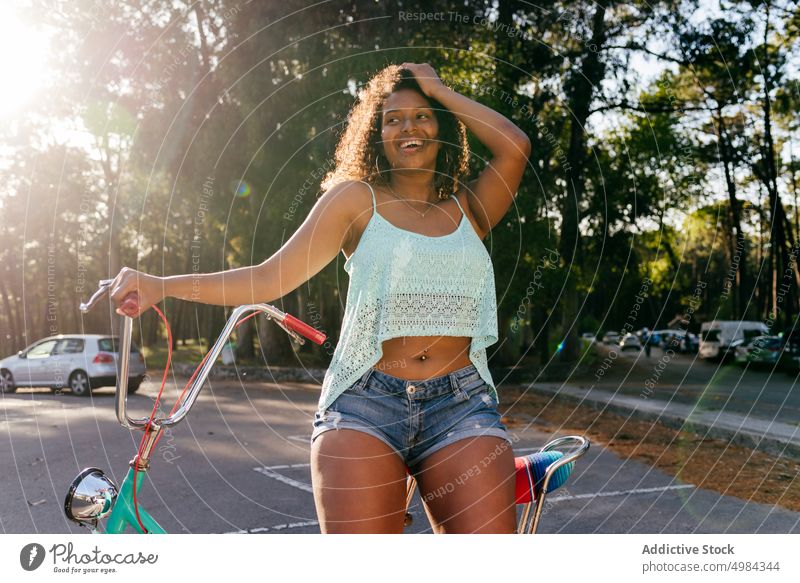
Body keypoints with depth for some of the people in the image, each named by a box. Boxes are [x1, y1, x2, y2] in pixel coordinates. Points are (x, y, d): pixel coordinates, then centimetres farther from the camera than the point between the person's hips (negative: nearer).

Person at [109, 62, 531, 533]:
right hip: (365, 404, -2)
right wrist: (162, 286, -7)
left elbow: (515, 147, 1)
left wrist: (439, 90, 11)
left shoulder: (468, 210, 18)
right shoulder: (357, 198, 10)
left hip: (462, 409, 2)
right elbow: (272, 277, 3)